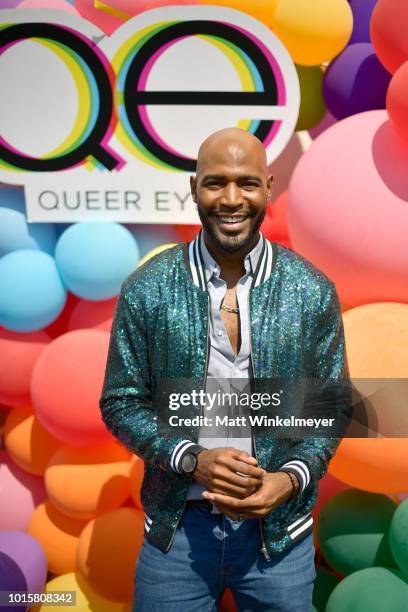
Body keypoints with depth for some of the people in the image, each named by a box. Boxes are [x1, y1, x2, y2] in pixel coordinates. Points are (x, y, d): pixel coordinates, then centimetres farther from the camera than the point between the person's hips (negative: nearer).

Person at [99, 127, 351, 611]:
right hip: (177, 527, 0)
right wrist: (194, 459, -16)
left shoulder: (313, 290, -6)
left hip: (280, 529, 1)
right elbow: (121, 403, -2)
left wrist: (292, 478, -14)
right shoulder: (146, 290, -8)